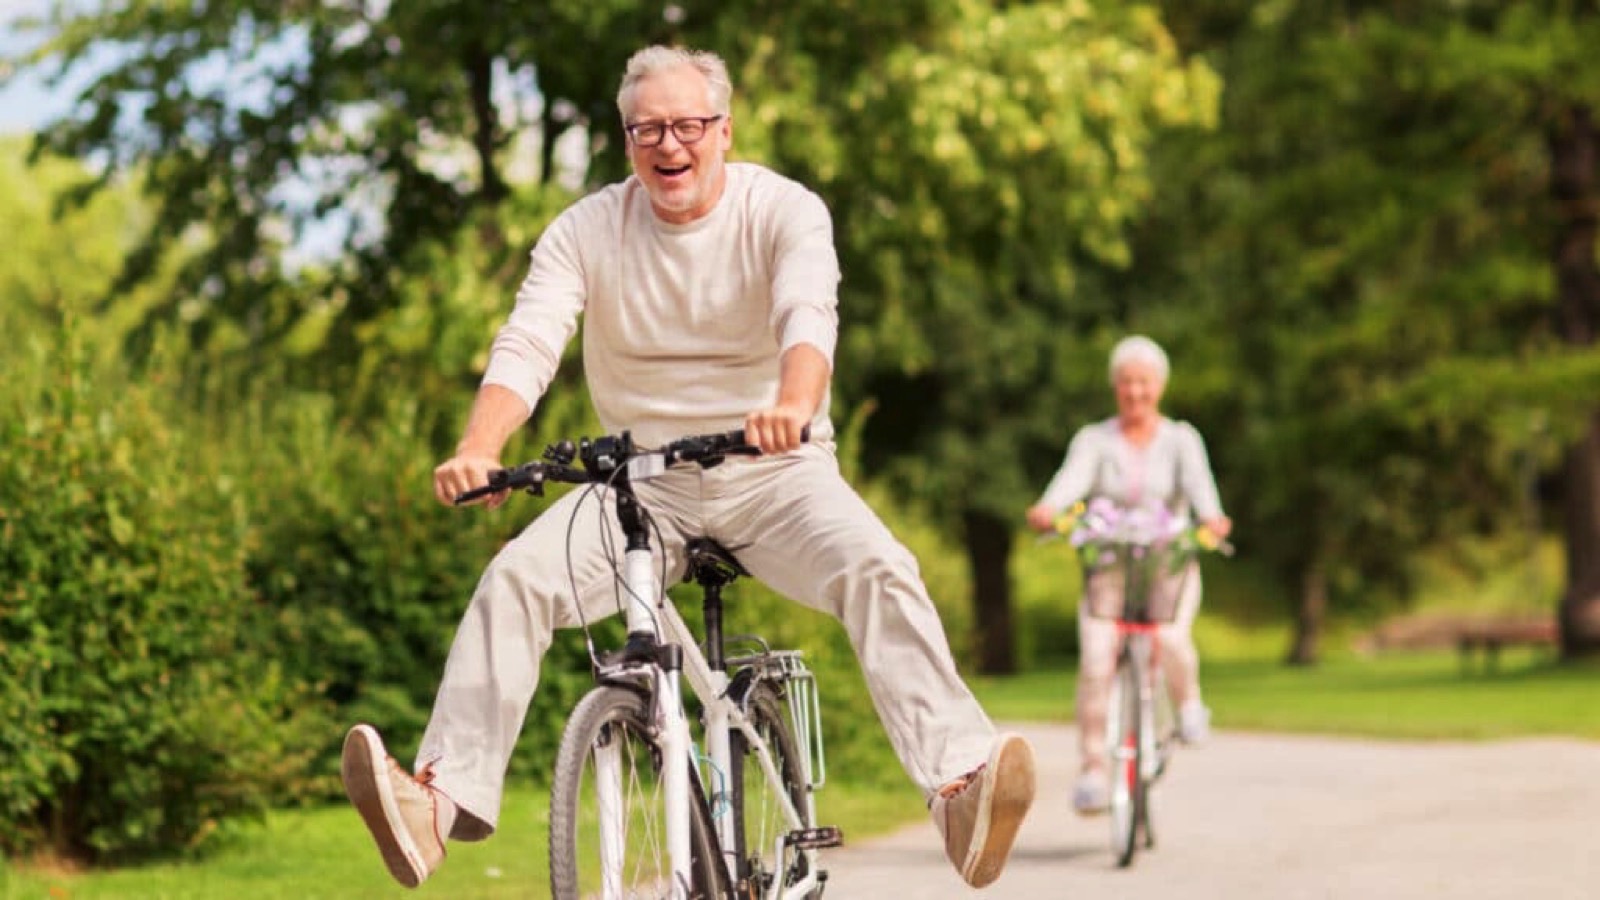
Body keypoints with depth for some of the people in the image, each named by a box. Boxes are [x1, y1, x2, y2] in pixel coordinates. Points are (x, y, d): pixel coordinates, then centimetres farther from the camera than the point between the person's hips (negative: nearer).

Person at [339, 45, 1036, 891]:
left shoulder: (785, 212, -7)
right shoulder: (586, 230, -1)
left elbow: (809, 315, -27)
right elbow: (527, 344, -14)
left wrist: (794, 405, -51)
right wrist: (477, 452, -35)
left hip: (773, 472, -2)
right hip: (644, 478, 2)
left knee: (880, 570, -29)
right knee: (515, 577, -21)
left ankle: (959, 784, -40)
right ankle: (443, 795, -26)